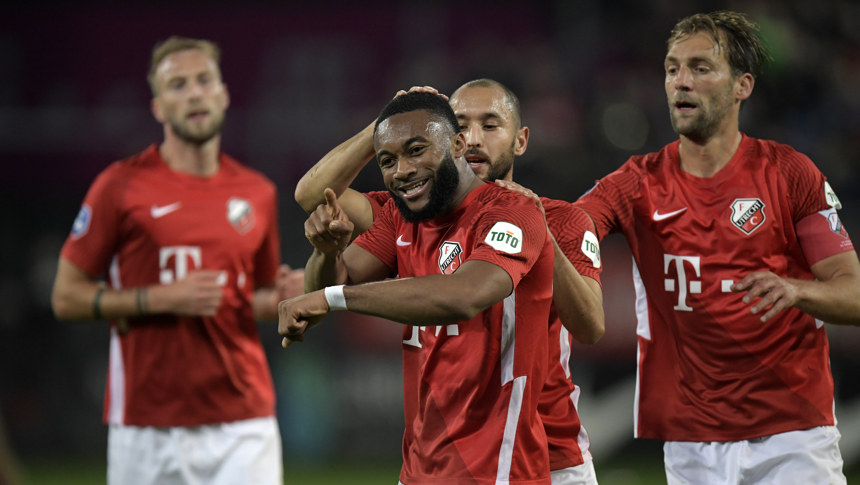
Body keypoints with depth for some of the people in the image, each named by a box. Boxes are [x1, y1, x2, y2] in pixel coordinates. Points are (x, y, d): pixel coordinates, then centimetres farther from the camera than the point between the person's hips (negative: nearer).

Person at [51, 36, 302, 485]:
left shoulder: (258, 193, 11)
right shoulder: (120, 186, -1)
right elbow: (66, 297, -1)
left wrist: (280, 297, 0)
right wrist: (162, 299, -13)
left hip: (243, 422, 3)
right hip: (148, 426, -2)